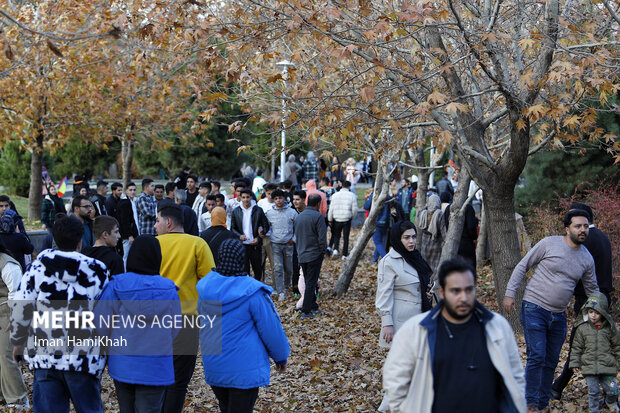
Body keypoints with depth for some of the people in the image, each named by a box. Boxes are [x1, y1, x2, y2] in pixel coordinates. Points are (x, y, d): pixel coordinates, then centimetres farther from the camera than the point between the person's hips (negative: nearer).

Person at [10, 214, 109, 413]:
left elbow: (20, 308, 0)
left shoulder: (37, 268, -1)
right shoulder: (96, 271, -1)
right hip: (85, 359, -1)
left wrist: (18, 343, 13)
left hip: (44, 356, 1)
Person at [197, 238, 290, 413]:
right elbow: (271, 329, -13)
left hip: (213, 367, 6)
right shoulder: (252, 291, -19)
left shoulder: (202, 286, -2)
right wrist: (281, 357, 4)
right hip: (245, 369, -5)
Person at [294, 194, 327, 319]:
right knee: (311, 283, -3)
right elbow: (322, 237, -16)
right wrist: (323, 251, -2)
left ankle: (313, 306, 24)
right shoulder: (318, 216, -13)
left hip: (302, 256, 6)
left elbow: (295, 234, 13)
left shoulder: (298, 216, 9)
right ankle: (306, 311, -4)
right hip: (314, 255, -6)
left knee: (308, 282, 17)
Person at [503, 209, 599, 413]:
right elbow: (522, 266, -2)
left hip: (559, 316, 5)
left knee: (551, 362, 11)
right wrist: (510, 293, -8)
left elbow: (592, 289, 19)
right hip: (534, 309, -5)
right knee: (537, 357, -10)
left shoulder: (587, 259, 7)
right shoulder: (549, 244, -7)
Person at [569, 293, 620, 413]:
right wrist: (575, 363, 3)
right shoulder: (582, 328, 1)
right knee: (593, 391, -1)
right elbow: (576, 347, 7)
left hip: (607, 366, 1)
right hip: (589, 366, -1)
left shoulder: (609, 328, 2)